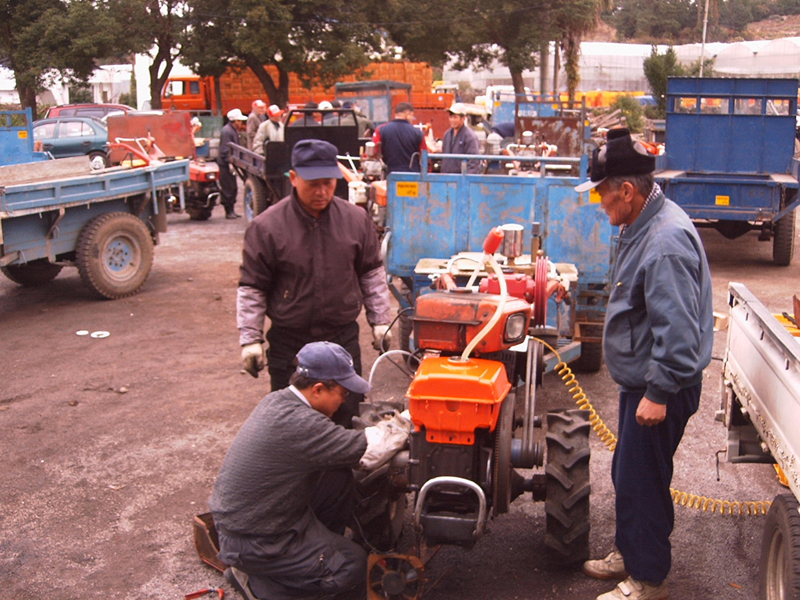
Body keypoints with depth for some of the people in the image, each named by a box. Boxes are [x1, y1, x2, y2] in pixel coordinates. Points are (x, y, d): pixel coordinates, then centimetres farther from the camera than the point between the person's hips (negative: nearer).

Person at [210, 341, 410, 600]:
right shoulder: (299, 424, -31)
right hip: (251, 544, -9)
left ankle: (323, 544, 21)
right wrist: (405, 420, -9)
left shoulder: (277, 400, -2)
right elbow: (370, 451, -24)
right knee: (354, 566, 1)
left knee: (339, 479, 5)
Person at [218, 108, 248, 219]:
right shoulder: (227, 131, -15)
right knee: (228, 188, -6)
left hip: (230, 163, 10)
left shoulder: (233, 130, 16)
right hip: (225, 164, -10)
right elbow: (225, 149, -21)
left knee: (233, 188, 12)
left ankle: (231, 210, 20)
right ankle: (228, 211, -2)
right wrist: (229, 163, -23)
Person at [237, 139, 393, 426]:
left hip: (343, 338, 2)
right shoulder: (267, 226, -11)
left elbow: (372, 273, 10)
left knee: (346, 416, 12)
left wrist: (380, 321, 9)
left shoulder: (356, 219, -3)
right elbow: (251, 287, -4)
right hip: (288, 344, -1)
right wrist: (250, 339, -6)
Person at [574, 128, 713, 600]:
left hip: (660, 388, -10)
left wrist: (659, 392, -25)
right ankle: (630, 553, 39)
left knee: (640, 481, 1)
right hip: (641, 380, 10)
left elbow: (677, 327, -28)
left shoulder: (666, 241, -25)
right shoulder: (644, 226, 9)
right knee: (628, 474, 21)